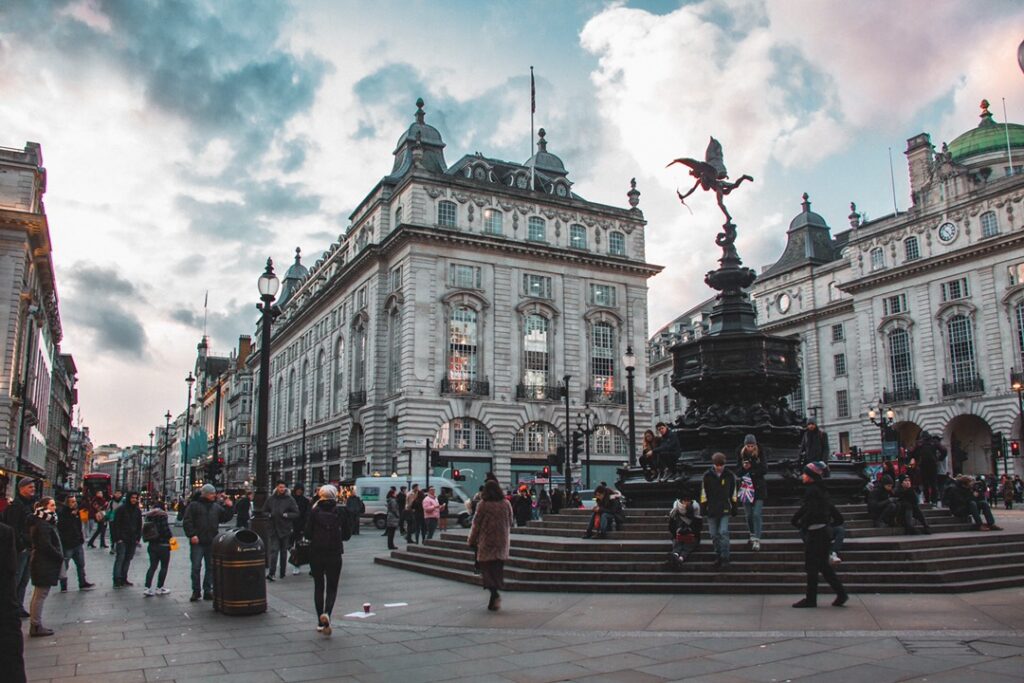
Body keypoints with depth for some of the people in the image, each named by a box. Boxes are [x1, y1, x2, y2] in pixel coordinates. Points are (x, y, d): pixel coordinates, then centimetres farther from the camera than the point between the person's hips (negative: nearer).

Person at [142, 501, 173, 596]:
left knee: (152, 566, 12)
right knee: (164, 566, 7)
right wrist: (171, 537, 1)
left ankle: (147, 588, 6)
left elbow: (146, 530, 8)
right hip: (163, 545, -6)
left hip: (151, 545, 6)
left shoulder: (149, 516, 6)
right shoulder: (162, 515, -12)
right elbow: (165, 529, -15)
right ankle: (159, 588, 9)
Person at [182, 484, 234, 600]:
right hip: (197, 542, -4)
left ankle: (208, 591, 16)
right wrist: (192, 535, -16)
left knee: (211, 567, 8)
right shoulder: (194, 505, -2)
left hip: (212, 543, 4)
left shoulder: (216, 506, 11)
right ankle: (195, 591, 11)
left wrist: (229, 508, -1)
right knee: (196, 567, 0)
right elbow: (187, 522, -6)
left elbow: (225, 518, 14)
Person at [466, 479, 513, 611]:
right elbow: (510, 523, 10)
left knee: (487, 568, 1)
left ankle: (494, 593, -20)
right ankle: (494, 600, 18)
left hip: (486, 541, -4)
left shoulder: (483, 504, -11)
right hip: (502, 541, 4)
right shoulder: (506, 504, 1)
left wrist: (471, 541, 4)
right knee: (498, 568, 13)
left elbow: (476, 523, -7)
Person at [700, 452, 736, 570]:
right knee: (714, 535, 7)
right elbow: (703, 493, 2)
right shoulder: (707, 476, -2)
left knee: (724, 532, -11)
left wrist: (734, 507, 9)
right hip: (711, 509, 1)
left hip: (725, 509, -1)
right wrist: (703, 508, 0)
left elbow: (733, 493, 9)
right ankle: (718, 557, 21)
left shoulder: (730, 476, 1)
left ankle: (725, 558, -5)